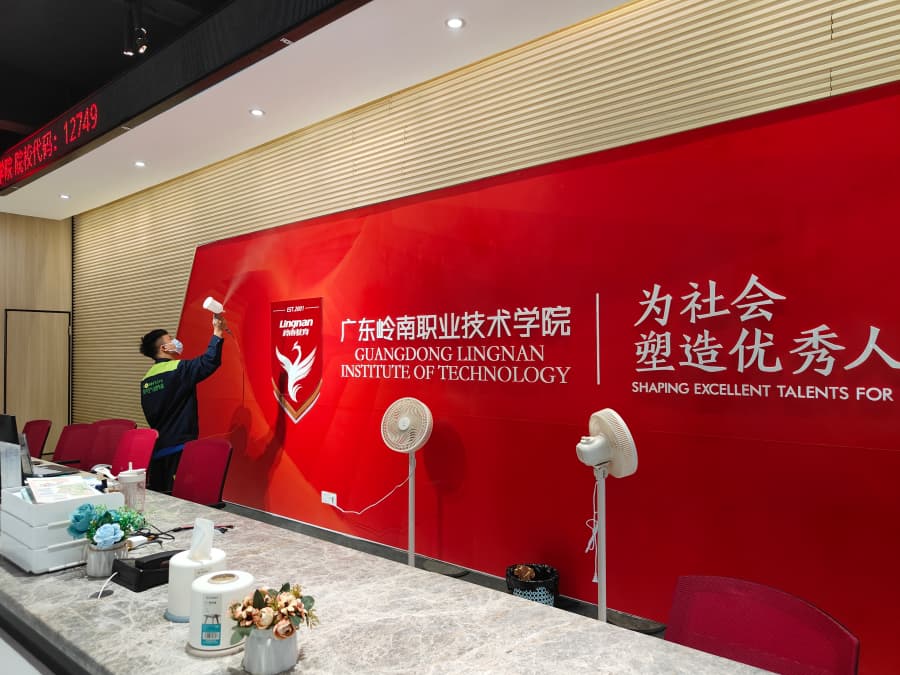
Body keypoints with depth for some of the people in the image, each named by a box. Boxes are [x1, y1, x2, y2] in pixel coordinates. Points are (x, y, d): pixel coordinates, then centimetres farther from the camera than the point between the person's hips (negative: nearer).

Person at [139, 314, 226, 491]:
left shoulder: (147, 379, 12)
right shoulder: (177, 369, -11)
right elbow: (209, 361, -24)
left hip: (157, 447, 8)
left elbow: (151, 416, 17)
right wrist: (217, 332, -17)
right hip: (180, 447, -7)